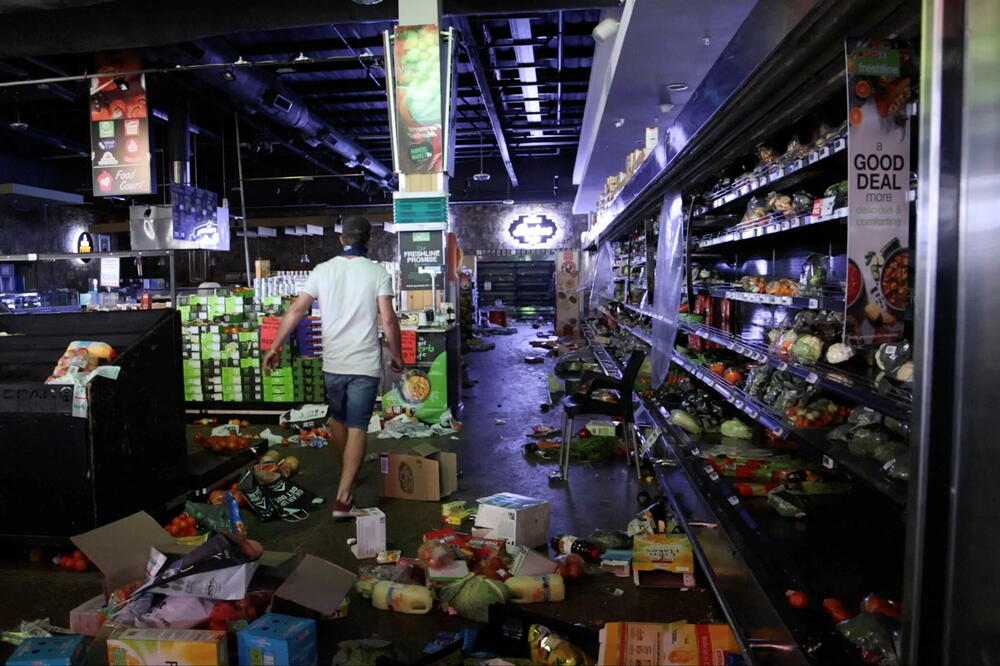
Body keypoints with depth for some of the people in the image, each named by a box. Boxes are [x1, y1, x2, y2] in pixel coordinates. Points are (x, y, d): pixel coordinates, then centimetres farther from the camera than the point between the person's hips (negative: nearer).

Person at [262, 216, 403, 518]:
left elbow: (295, 311, -1)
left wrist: (275, 348, 7)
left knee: (338, 419, 23)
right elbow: (388, 319, -11)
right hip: (365, 364, -3)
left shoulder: (323, 270, 2)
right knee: (357, 428, 0)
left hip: (332, 363, 3)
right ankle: (343, 498, -5)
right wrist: (397, 356, 2)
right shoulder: (378, 272, -6)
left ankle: (348, 475, 44)